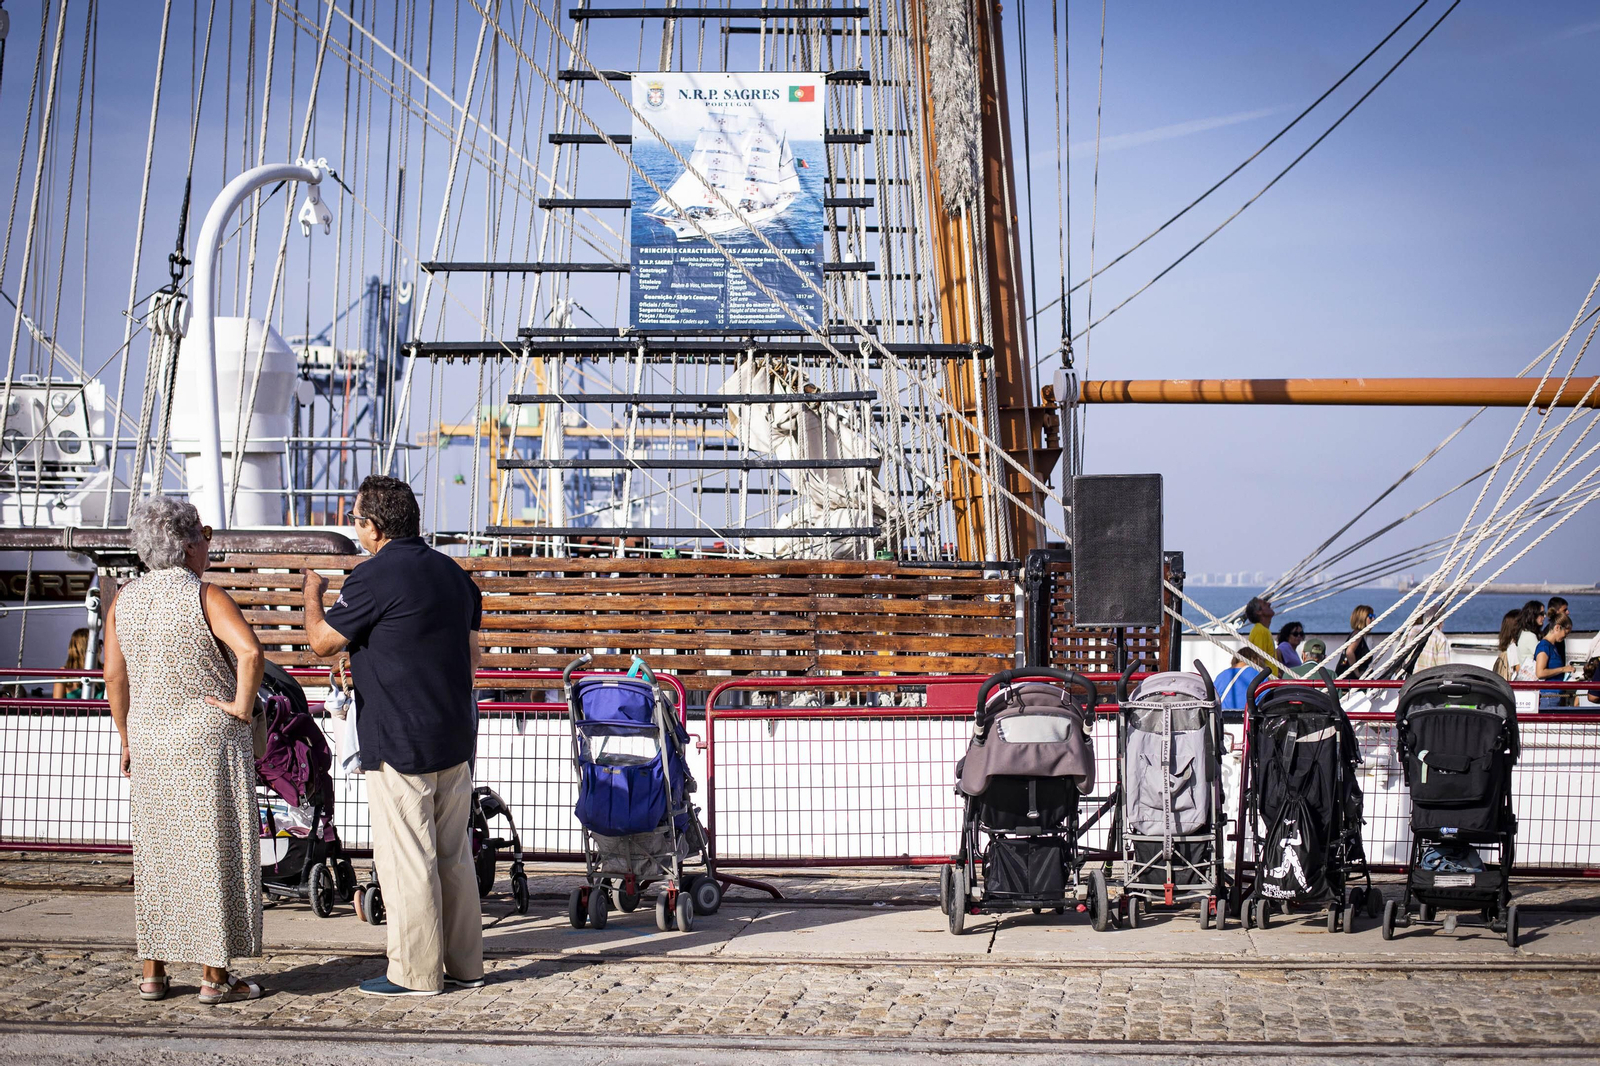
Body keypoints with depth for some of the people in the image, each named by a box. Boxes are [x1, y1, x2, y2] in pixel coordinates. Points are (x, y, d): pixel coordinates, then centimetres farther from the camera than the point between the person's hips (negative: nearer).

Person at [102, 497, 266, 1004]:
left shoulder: (125, 600, 5)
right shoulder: (206, 596, -11)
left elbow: (114, 676, 6)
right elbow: (250, 651, -27)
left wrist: (128, 739, 14)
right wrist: (242, 705, -14)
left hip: (150, 744, 5)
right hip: (210, 741, -5)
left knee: (155, 854, 13)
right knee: (214, 853, 1)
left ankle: (153, 972, 17)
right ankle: (215, 976, 4)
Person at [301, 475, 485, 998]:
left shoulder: (375, 577, -14)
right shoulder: (453, 573, 10)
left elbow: (321, 641, -5)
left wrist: (312, 594, 13)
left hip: (400, 746, -8)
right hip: (455, 739, 8)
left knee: (406, 860, 0)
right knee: (454, 856, 14)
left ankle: (416, 972, 5)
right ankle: (464, 964, 20)